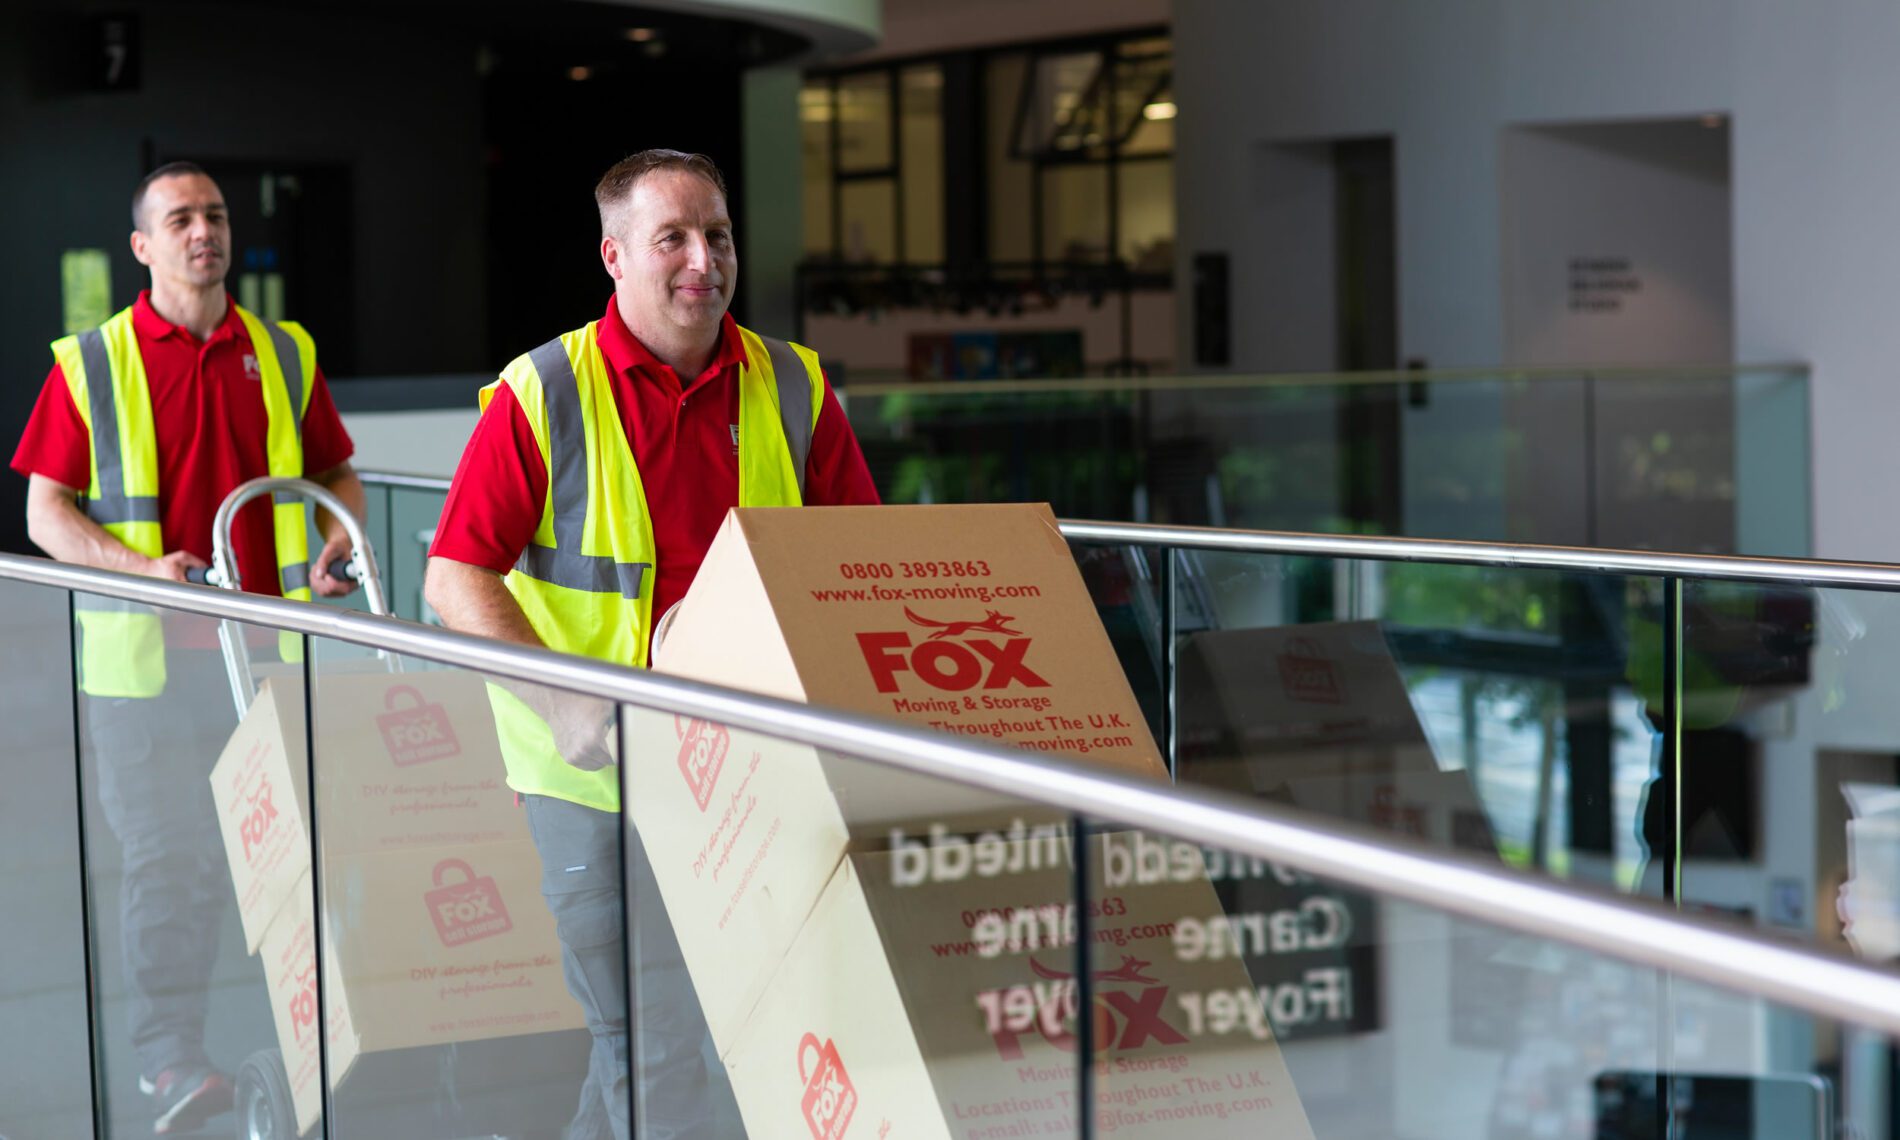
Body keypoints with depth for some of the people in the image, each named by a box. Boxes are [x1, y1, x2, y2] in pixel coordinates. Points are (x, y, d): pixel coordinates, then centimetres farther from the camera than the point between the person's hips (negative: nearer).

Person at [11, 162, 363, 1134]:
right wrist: (146, 569, -16)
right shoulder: (88, 366, 1)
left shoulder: (284, 356, 10)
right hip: (144, 656, -3)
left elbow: (338, 476, 19)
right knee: (163, 857, -2)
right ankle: (169, 1061, 4)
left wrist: (334, 550, -2)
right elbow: (46, 514, -1)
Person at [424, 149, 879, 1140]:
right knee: (646, 1030, 0)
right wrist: (563, 704, -19)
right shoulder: (543, 394, -5)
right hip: (596, 767, -3)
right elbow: (456, 578, -7)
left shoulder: (793, 389, 5)